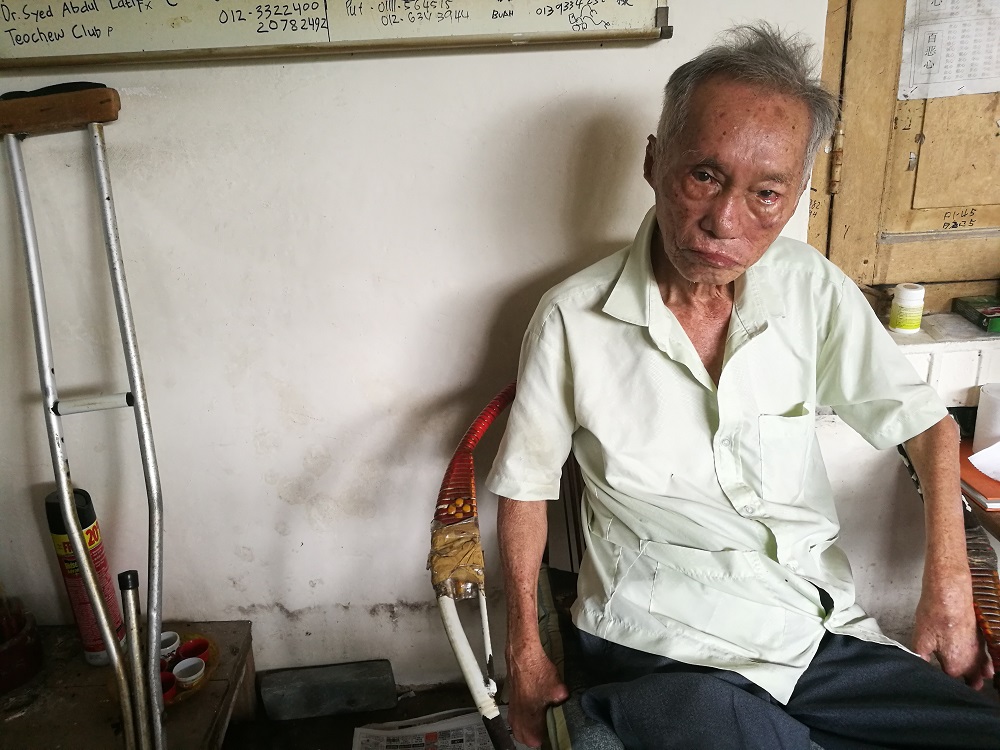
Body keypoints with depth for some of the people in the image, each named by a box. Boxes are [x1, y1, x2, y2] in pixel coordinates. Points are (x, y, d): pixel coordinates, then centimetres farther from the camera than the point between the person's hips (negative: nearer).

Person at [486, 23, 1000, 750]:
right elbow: (526, 484, 0)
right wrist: (526, 655, 1)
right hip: (672, 652, -4)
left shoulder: (813, 287, -2)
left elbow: (928, 423, 7)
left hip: (828, 630, 4)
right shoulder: (574, 320, -10)